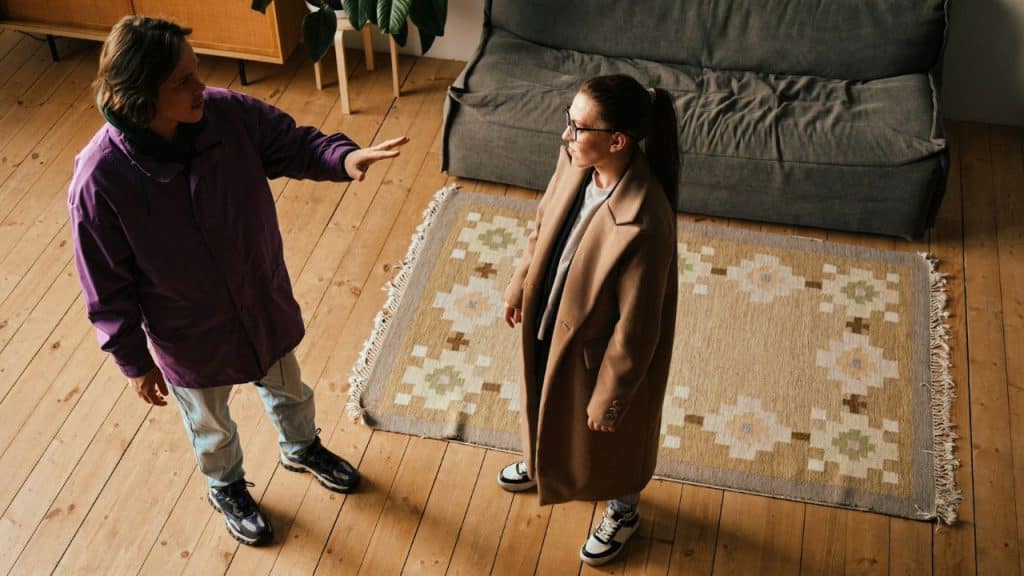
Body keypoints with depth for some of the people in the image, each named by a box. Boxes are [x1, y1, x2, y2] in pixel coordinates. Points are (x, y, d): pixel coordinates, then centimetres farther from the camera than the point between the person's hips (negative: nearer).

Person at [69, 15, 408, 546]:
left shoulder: (230, 114, -22)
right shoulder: (99, 181, -31)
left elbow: (293, 143, -6)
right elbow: (108, 289, -19)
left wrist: (344, 158, -28)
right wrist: (135, 363, -9)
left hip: (265, 303, 4)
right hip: (190, 336, -3)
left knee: (286, 390, 32)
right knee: (211, 426, 27)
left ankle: (301, 448, 65)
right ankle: (226, 489, 59)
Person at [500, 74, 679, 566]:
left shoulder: (644, 224, -40)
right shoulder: (575, 161, -19)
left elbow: (635, 327, -28)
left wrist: (609, 396, -17)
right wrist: (519, 284, 14)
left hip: (601, 347, -6)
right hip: (552, 319, 7)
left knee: (611, 435, 24)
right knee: (549, 401, 35)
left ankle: (623, 511, 55)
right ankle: (543, 460, 68)